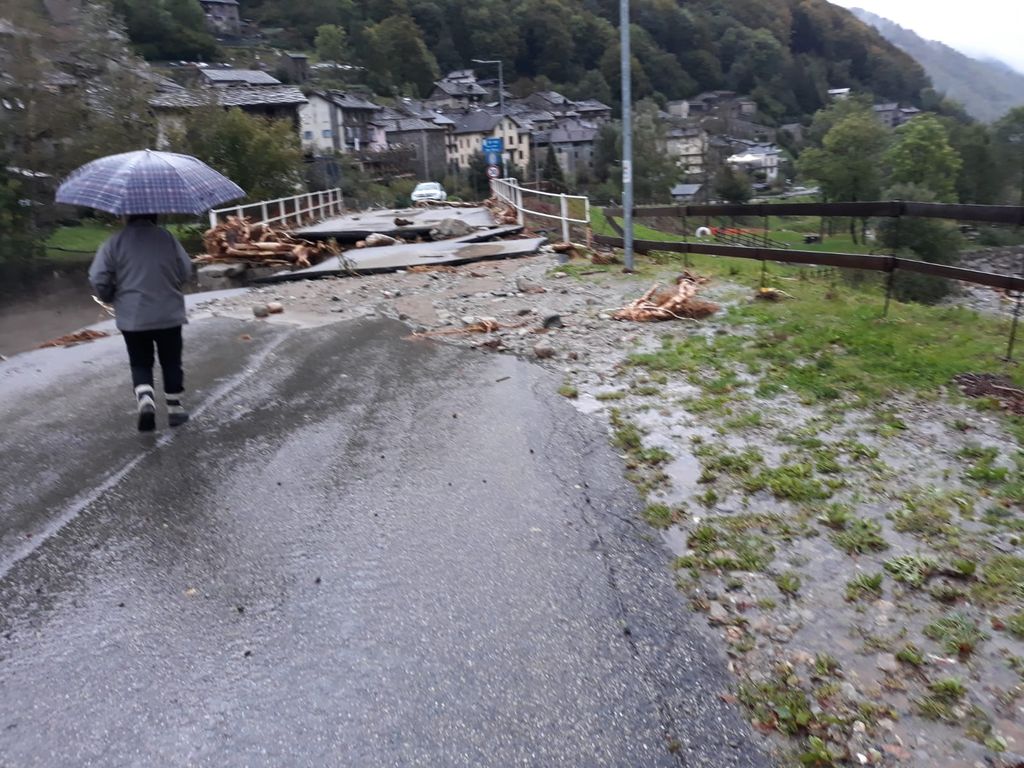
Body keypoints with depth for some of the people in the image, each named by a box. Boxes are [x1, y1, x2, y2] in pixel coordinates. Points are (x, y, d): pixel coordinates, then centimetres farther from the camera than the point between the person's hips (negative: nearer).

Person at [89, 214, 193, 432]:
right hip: (169, 314, 0)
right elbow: (186, 272, 4)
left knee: (140, 363, 12)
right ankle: (175, 408, 18)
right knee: (171, 362, 13)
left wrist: (111, 299, 14)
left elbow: (98, 279, -5)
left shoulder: (114, 243, -4)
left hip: (132, 317, 0)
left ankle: (145, 400, -11)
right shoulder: (167, 237, -2)